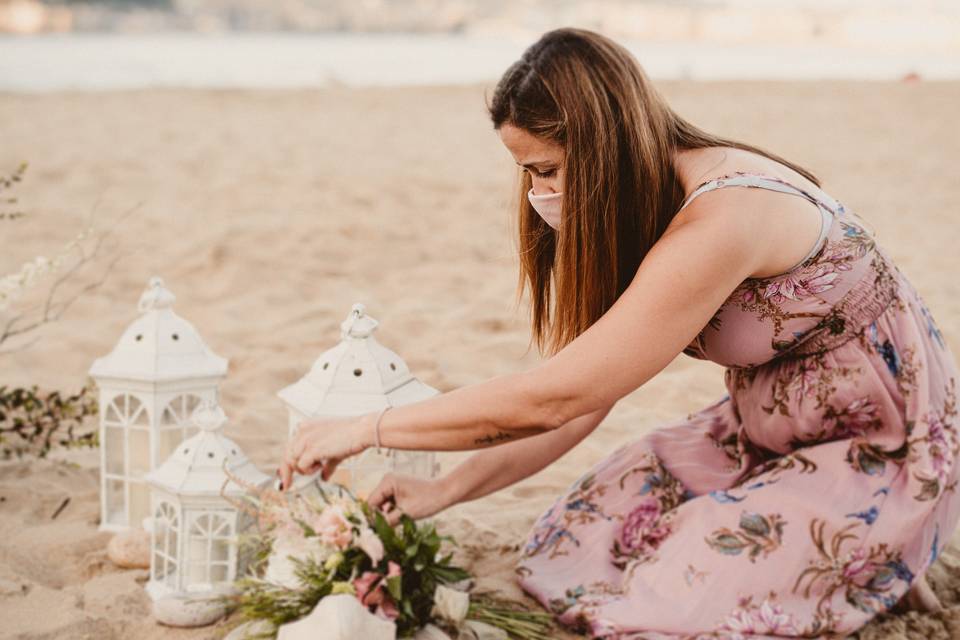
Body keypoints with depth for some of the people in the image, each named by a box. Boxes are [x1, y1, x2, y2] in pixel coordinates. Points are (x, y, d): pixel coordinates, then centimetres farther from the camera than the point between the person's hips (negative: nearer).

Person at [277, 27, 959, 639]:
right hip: (762, 432, 9)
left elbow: (548, 398, -32)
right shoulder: (641, 210, -3)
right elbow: (581, 399, -1)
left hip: (883, 455, -9)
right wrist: (445, 492, -6)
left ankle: (876, 574, 4)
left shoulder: (723, 217, -32)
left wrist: (363, 430, -24)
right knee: (569, 550, -1)